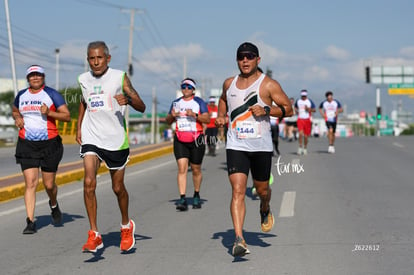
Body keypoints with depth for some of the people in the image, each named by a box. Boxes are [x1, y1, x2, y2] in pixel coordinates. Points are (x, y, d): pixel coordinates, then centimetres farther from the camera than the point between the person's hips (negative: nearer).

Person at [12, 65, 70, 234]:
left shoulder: (52, 94, -2)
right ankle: (30, 222, -8)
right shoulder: (21, 95, 10)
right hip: (27, 145, 2)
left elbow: (67, 116, -5)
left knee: (49, 184, 6)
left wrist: (49, 112, -20)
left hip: (49, 144, -2)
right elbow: (15, 111, 29)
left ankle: (54, 205, 40)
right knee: (30, 183, -9)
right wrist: (17, 118, 6)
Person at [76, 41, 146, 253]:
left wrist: (128, 100, -31)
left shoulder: (119, 77, -6)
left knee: (118, 188, 10)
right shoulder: (84, 80, 5)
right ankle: (94, 236, -10)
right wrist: (79, 128, 19)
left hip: (116, 139, -2)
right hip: (91, 138, 2)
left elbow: (141, 107, -10)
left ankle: (126, 226, 37)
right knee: (89, 183, -16)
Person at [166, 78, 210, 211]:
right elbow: (168, 121, 18)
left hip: (196, 140, -2)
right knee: (182, 168, -11)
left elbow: (207, 119, -6)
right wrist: (172, 115, -4)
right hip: (180, 140, 2)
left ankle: (196, 195, 28)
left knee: (196, 169, 7)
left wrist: (195, 115, -22)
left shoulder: (199, 102, 3)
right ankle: (182, 199, -17)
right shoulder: (176, 103, 14)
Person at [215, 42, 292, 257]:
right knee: (238, 191, -13)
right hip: (236, 145, 1)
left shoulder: (268, 84, -4)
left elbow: (288, 109, -3)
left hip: (261, 145, -1)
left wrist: (266, 110, -18)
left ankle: (265, 211, 51)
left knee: (261, 188, 15)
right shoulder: (229, 83, 9)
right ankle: (239, 239, -20)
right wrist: (221, 116, 12)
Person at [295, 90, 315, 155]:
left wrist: (309, 109, -15)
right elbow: (295, 107, 25)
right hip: (300, 119, 0)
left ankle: (305, 148, 21)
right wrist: (297, 111, 5)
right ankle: (300, 147, -4)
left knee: (306, 135, 6)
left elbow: (314, 110, 3)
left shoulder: (310, 101, 1)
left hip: (307, 119, 0)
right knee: (300, 133, -15)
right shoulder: (298, 101, 7)